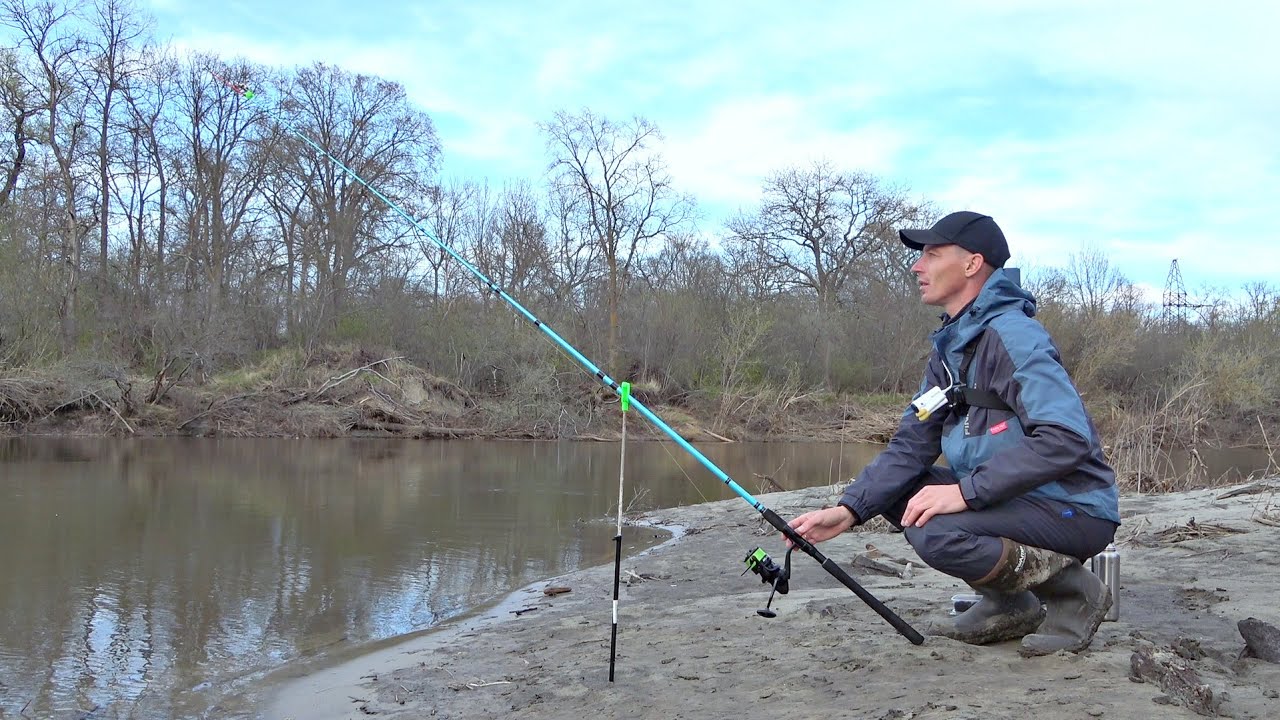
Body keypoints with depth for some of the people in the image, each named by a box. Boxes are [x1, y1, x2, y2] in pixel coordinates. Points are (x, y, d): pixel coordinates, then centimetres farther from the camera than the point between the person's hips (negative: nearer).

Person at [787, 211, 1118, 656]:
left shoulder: (1011, 335, -19)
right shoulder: (949, 347, 9)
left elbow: (1068, 439, -30)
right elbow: (911, 445, 5)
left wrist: (966, 492, -30)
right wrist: (847, 510, -8)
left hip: (1077, 511, -9)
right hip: (1017, 501, 9)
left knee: (936, 534, -28)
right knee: (892, 492, 2)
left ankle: (1074, 592, -4)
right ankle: (1009, 606, 9)